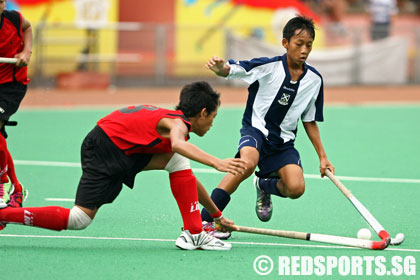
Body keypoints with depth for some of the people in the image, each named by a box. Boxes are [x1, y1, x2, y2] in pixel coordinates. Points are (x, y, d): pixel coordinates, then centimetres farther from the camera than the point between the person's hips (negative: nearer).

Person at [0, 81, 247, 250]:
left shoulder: (174, 120, 19)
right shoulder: (177, 124, -11)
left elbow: (190, 180, 31)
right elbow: (177, 144, -40)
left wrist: (217, 215, 36)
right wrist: (216, 162, -50)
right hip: (105, 149, -10)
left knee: (179, 162, 0)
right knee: (80, 219, -14)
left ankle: (194, 234, -5)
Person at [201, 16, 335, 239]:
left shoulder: (314, 80, 2)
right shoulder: (267, 67, -10)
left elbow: (309, 121, 13)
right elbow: (231, 70, -19)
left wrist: (322, 156, 10)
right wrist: (220, 68, -44)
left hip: (283, 141, 4)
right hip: (255, 130, -4)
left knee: (296, 188, -20)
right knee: (248, 163, -37)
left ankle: (264, 185, 19)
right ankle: (203, 221, -30)